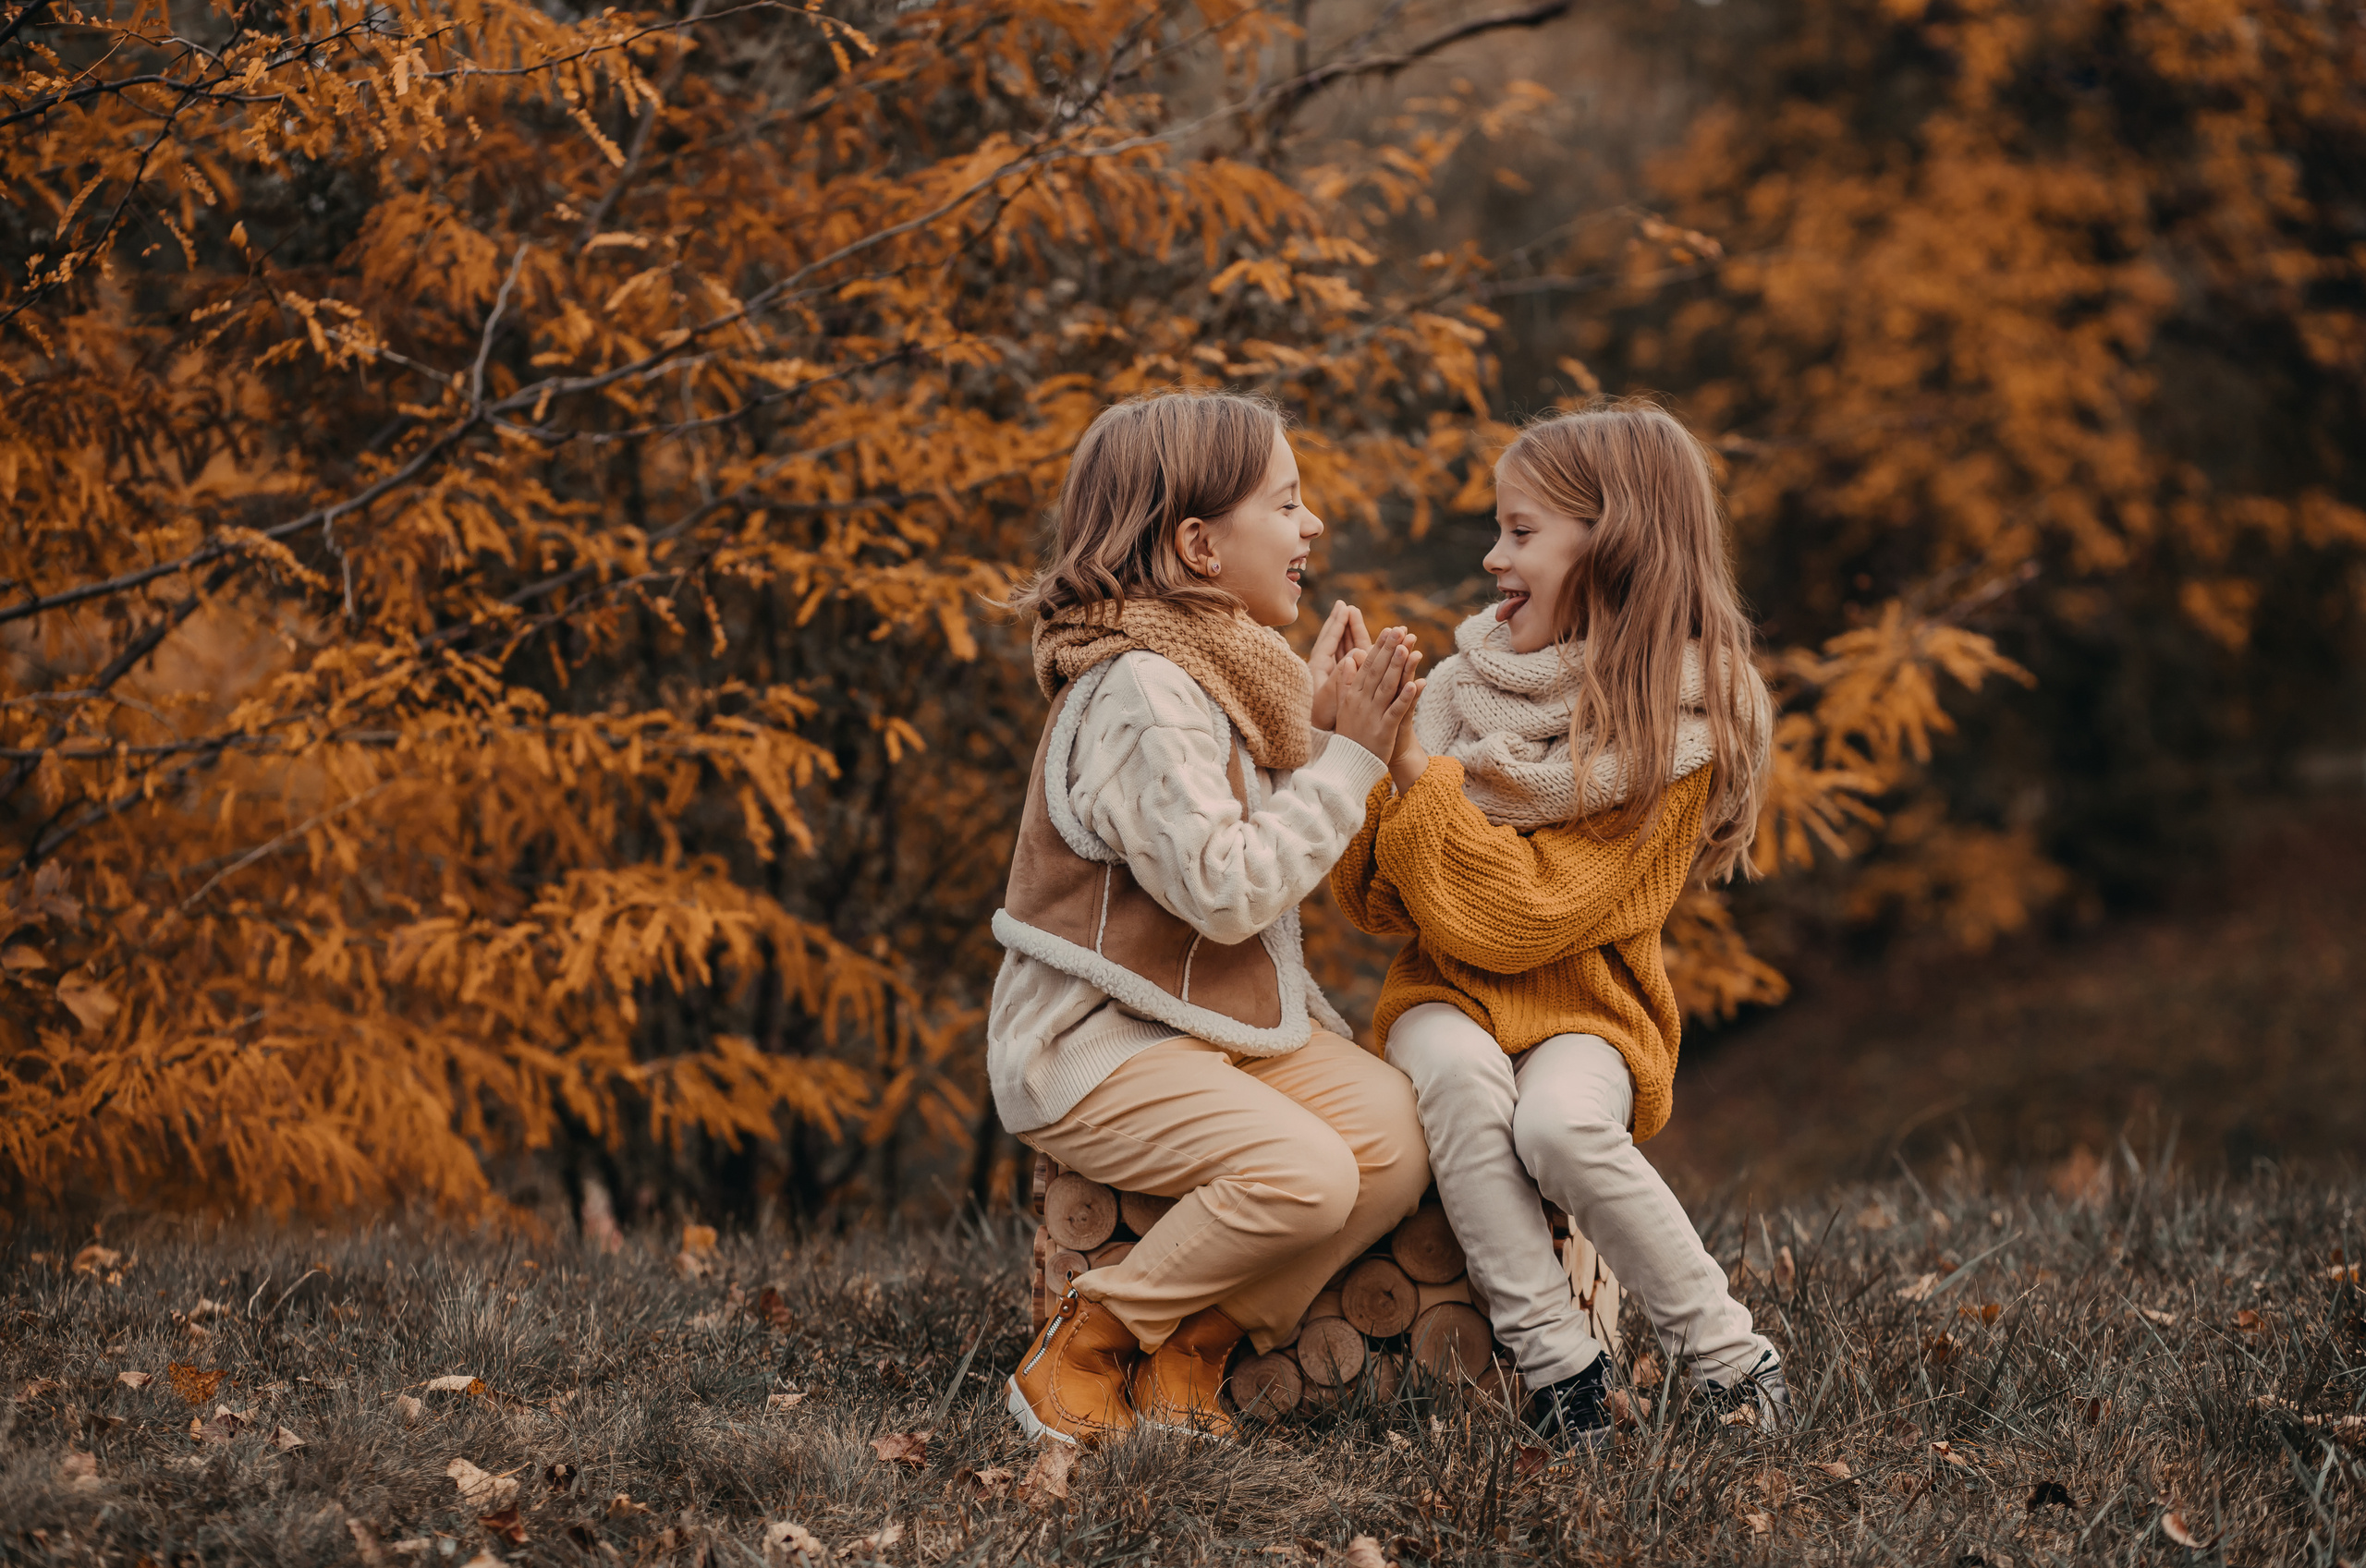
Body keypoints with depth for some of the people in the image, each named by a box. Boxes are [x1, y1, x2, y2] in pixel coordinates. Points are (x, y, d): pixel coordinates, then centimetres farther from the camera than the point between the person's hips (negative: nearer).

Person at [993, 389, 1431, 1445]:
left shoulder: (1225, 662, 10)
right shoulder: (1140, 692, -21)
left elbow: (1266, 833, 17)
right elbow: (1225, 891, -26)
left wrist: (1316, 720, 5)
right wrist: (1346, 758, -19)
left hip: (1225, 1018, 9)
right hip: (1092, 1043, -9)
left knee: (1403, 1135, -12)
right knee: (1302, 1173, -29)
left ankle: (1191, 1348, -1)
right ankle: (1082, 1354, -10)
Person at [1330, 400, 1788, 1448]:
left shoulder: (1672, 735, -10)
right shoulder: (1466, 686, 4)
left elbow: (1523, 915, -18)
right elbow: (1378, 906, 2)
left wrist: (1415, 772, -18)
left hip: (1584, 1007, -3)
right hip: (1446, 993, 3)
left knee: (1559, 1124, -34)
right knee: (1458, 1078, -32)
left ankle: (1731, 1357, -15)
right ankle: (1554, 1365, -25)